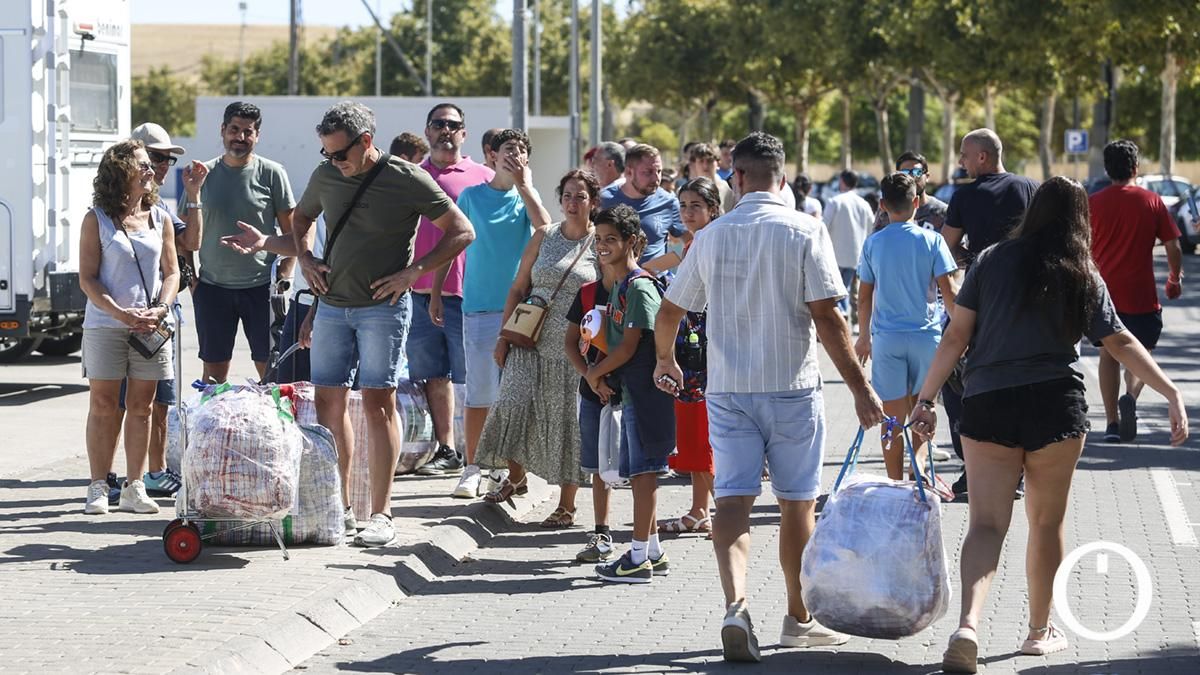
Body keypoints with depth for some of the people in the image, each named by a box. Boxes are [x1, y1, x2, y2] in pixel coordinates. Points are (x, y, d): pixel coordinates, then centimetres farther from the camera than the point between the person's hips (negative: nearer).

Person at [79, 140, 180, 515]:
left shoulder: (160, 219, 9)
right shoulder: (97, 220, -2)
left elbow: (171, 271, 10)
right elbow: (87, 278, -6)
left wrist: (159, 309, -9)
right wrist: (122, 314, -17)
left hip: (151, 326, 3)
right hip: (106, 325, -3)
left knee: (141, 407, 6)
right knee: (103, 406, 0)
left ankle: (134, 487, 11)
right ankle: (98, 487, 5)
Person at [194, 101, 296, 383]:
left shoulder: (272, 174, -1)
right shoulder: (205, 174, 6)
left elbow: (291, 231, 3)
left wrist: (284, 274, -5)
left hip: (260, 286, -2)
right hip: (212, 286, 2)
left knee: (270, 366, 0)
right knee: (214, 369, 6)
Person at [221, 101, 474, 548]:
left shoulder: (408, 180, -9)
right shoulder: (325, 176, 6)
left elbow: (462, 232, -5)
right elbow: (302, 218, 26)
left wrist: (412, 271, -11)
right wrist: (304, 257, 7)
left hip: (382, 307, -5)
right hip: (332, 305, 6)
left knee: (378, 401, -9)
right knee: (329, 401, 4)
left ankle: (381, 514, -6)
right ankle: (339, 508, 13)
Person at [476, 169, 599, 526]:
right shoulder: (544, 237, 9)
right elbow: (518, 289, 12)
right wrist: (504, 337, 6)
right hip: (532, 342, 3)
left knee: (568, 423, 0)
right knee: (515, 404, -9)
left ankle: (566, 505, 10)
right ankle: (516, 476, 15)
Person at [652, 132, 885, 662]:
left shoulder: (711, 236, 5)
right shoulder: (805, 231, -6)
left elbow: (669, 313, 13)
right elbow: (827, 319, -13)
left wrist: (665, 360, 33)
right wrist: (860, 389, -8)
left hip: (727, 389, 2)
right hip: (790, 386, -2)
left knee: (732, 499, -2)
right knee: (798, 503, 11)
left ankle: (735, 603, -24)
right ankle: (799, 618, 22)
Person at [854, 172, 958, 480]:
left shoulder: (873, 243, 1)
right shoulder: (931, 240, -4)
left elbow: (865, 296, 7)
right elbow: (948, 291, -7)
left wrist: (864, 336, 19)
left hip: (886, 338, 1)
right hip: (926, 335, -1)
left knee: (893, 418, 6)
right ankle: (919, 464, -7)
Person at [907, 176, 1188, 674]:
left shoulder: (990, 261, 3)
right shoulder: (1083, 277, 3)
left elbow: (956, 336, 0)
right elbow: (1121, 343, 0)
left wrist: (926, 398, 2)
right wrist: (1171, 393, 3)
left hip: (986, 406, 0)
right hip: (1056, 407, 0)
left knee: (986, 522, -3)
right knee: (1046, 521, 15)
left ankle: (968, 624, -25)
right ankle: (1040, 629, 27)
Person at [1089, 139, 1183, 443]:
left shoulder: (1092, 203, 0)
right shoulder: (1151, 202, -2)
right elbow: (1173, 246, -2)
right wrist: (1175, 277, 15)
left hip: (1102, 292, 1)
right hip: (1140, 294, -1)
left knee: (1108, 354, 14)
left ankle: (1112, 422, 10)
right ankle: (1131, 396, -19)